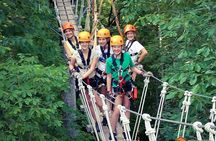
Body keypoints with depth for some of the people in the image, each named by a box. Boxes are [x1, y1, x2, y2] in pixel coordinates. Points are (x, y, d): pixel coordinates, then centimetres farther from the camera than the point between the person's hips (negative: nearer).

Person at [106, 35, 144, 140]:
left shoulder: (127, 56, -7)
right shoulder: (110, 61, -10)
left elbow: (133, 68, 7)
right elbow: (109, 76, -4)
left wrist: (143, 73, -4)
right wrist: (109, 90, -6)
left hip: (127, 84, 3)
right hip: (117, 86, -3)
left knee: (126, 107, 9)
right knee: (117, 110, -11)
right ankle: (113, 132, -1)